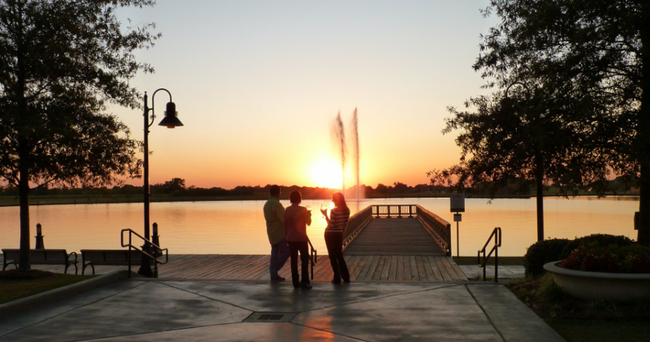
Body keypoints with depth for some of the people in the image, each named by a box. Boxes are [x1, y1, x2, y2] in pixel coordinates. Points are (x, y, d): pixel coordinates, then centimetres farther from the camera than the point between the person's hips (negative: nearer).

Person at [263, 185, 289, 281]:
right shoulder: (276, 204, -19)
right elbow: (283, 219, -22)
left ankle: (274, 274, 11)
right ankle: (274, 269, -3)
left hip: (271, 233, 9)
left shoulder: (266, 204, 11)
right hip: (279, 233, -9)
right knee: (286, 251, -1)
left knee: (275, 253, 10)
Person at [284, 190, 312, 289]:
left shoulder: (286, 210, 3)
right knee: (305, 259, 6)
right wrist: (309, 215, 19)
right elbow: (308, 222, 0)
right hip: (301, 238, -4)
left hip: (290, 239, 4)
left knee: (294, 260, 9)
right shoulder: (302, 210, -10)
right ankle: (304, 281, -3)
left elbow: (285, 225, 9)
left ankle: (296, 283, 9)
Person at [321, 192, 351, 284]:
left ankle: (337, 278, 5)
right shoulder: (347, 210, -1)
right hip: (339, 234, 6)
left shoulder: (334, 211, -20)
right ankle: (346, 277, 16)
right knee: (339, 255, 17)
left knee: (333, 256, 4)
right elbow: (345, 224, 7)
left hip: (330, 234, -6)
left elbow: (331, 225, -19)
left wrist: (325, 215, -14)